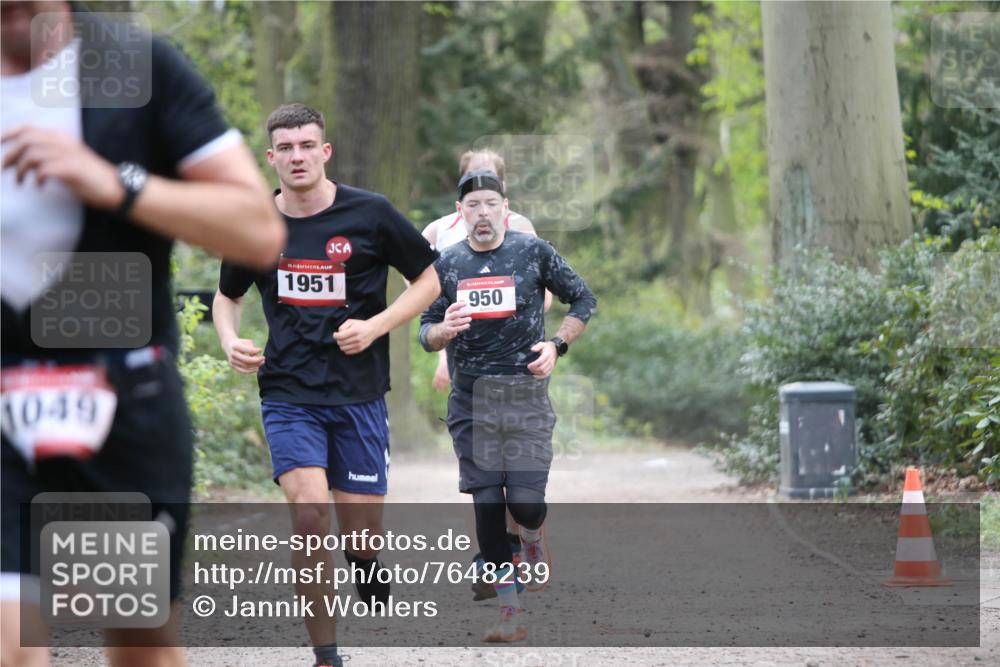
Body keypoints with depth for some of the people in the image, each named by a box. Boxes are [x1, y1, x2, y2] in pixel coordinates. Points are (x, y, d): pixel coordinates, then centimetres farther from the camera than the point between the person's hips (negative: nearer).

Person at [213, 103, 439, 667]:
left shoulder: (370, 214, -4)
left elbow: (429, 281, 6)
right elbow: (227, 297, 20)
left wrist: (375, 328, -9)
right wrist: (231, 342, -1)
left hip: (360, 393, 0)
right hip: (288, 393, 0)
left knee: (362, 531, 2)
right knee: (309, 512, -19)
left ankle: (369, 568, 42)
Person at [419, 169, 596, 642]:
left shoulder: (533, 252, 0)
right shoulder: (447, 264, 7)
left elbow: (583, 300, 10)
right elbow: (425, 332, 12)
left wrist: (557, 346, -4)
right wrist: (444, 330, -12)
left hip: (525, 394, -2)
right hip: (471, 397, 2)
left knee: (526, 504, -11)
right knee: (486, 505, -2)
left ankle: (535, 544, 27)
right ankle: (509, 613, 5)